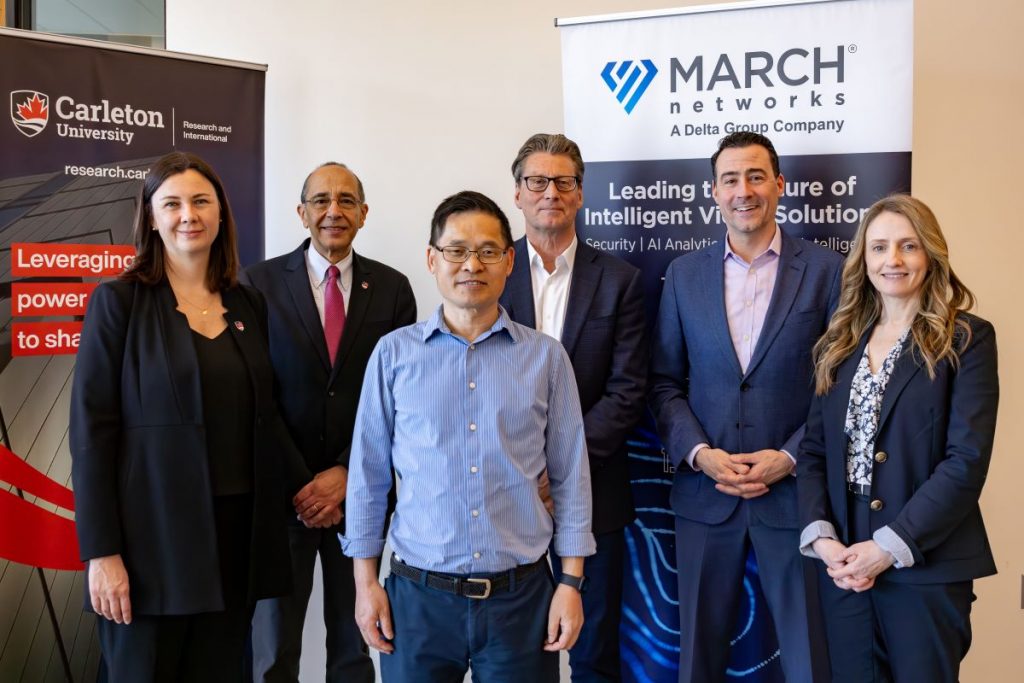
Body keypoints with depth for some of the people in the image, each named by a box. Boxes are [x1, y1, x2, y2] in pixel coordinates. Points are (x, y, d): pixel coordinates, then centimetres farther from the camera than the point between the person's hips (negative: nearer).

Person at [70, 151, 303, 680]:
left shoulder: (248, 305, 9)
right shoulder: (118, 301, -4)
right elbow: (91, 430, -7)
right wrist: (101, 553, -11)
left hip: (238, 533, 4)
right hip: (152, 536, -4)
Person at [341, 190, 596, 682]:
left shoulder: (546, 357, 0)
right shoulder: (394, 353, 0)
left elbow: (569, 476, 3)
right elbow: (368, 474, 3)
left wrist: (571, 583, -1)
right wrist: (365, 582, 2)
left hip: (521, 597, 0)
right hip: (419, 595, 0)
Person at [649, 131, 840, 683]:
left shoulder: (825, 270, -2)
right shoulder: (683, 274, 6)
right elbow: (664, 383, 6)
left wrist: (790, 458, -12)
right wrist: (699, 453, -8)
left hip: (796, 492, -2)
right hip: (704, 493, 2)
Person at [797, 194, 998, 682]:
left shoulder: (966, 339, -3)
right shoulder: (840, 344, 10)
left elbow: (967, 460, -12)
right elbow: (814, 449, 7)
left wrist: (889, 546, -17)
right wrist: (820, 536, -8)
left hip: (926, 566, -4)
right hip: (843, 565, 4)